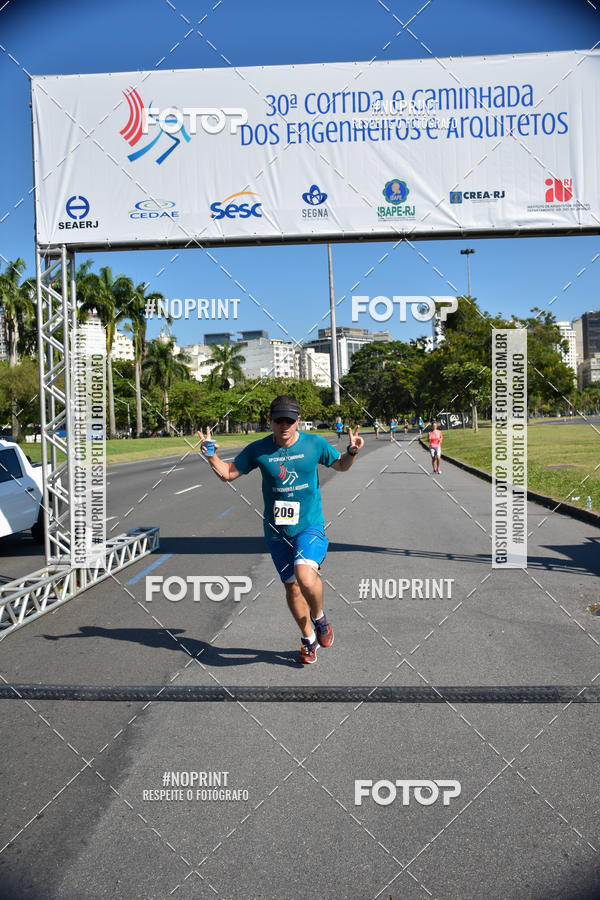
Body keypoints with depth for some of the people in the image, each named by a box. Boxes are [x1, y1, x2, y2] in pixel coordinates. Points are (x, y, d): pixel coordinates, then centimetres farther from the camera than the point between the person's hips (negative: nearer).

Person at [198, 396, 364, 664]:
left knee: (306, 577, -26)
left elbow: (340, 465, 13)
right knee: (292, 586, 9)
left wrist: (352, 452, -8)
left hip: (310, 525, -2)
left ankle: (319, 618, 7)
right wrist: (210, 454, -9)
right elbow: (227, 473, 7)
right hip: (276, 530, 2)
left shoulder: (315, 444, -3)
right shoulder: (257, 449, -3)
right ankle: (309, 638, 34)